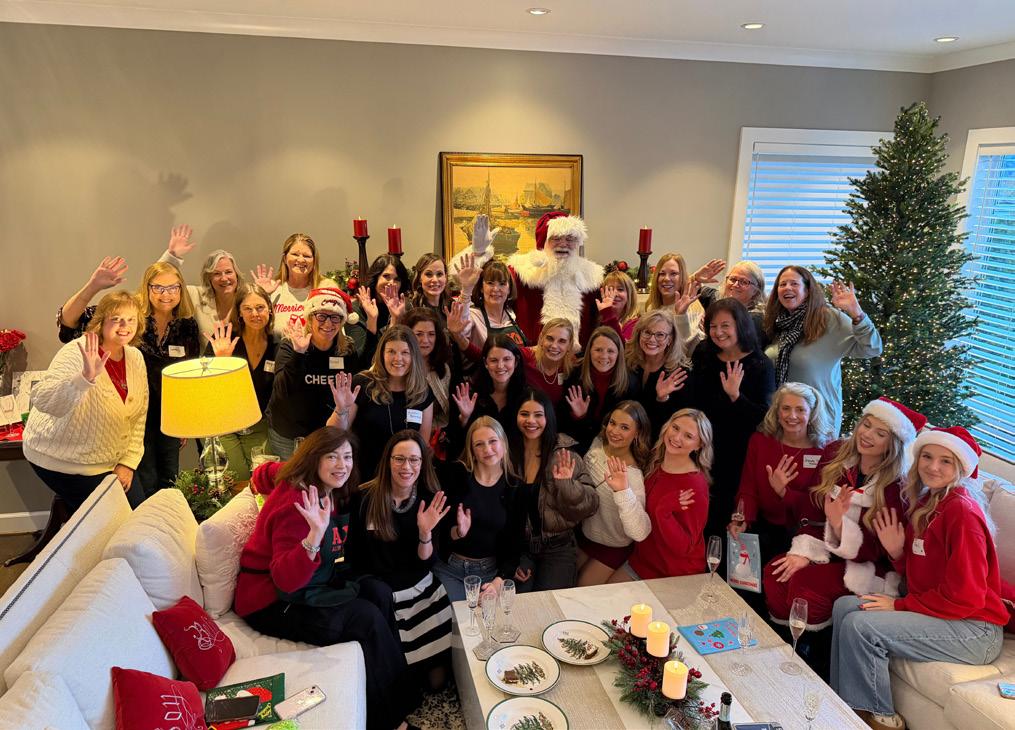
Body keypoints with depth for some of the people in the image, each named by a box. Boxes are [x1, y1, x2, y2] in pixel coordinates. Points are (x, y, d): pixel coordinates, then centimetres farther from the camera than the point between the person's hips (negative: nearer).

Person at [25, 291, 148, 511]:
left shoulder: (135, 357, -1)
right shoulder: (77, 353, -22)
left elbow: (139, 415, 4)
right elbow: (42, 401, -36)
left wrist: (128, 463, -2)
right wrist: (86, 377, -51)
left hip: (108, 460, 6)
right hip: (62, 460, -6)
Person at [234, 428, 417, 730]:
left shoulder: (329, 491, 0)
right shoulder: (295, 504, -27)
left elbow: (264, 473, 18)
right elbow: (286, 580, -34)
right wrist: (315, 534, -48)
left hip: (310, 585, 9)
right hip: (272, 602, -9)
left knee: (379, 592, -9)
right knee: (367, 618, -20)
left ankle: (398, 694, 1)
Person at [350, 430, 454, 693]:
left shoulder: (430, 503, -4)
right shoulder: (365, 498, -12)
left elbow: (425, 563, -6)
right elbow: (354, 556, -2)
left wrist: (425, 532, -24)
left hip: (422, 592, 2)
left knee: (436, 680, 0)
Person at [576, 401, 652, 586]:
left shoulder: (633, 477, -33)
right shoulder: (597, 443, -14)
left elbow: (640, 533, -47)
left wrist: (623, 491, -57)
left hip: (612, 548, -5)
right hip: (583, 533, 6)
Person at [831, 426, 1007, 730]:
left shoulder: (962, 510, -19)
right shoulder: (923, 504, 8)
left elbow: (965, 597, -21)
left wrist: (900, 605, -14)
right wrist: (897, 553, -7)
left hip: (973, 629, -9)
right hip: (932, 610, 9)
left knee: (860, 625, -21)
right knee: (844, 605, 2)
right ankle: (842, 702, 10)